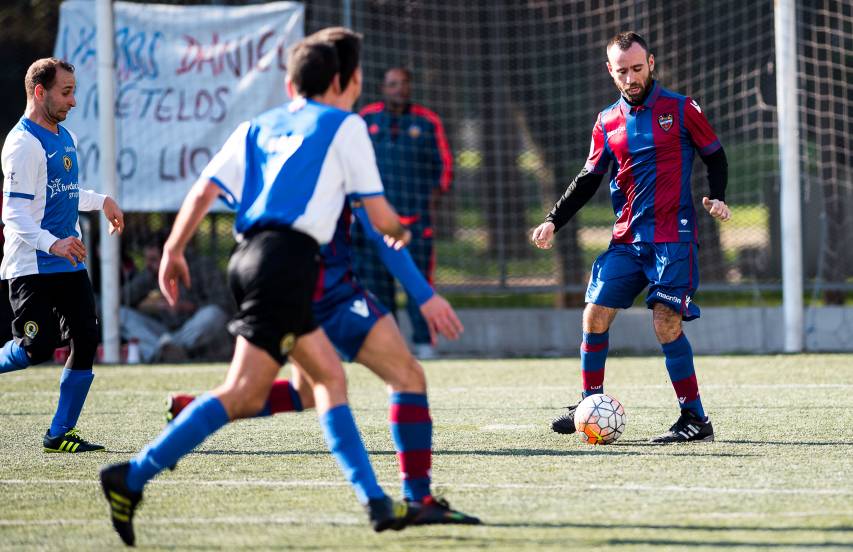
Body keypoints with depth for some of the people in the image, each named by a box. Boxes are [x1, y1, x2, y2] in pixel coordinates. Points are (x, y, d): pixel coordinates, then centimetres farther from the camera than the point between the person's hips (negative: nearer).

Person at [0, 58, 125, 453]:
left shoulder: (64, 137, 15)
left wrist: (101, 201, 30)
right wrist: (53, 244, -34)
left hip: (69, 264, 9)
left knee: (86, 341, -1)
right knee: (37, 349, -16)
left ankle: (60, 434, 6)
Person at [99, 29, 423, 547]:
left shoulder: (258, 127, 21)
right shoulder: (346, 126, 7)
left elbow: (204, 191, 10)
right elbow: (379, 215, 8)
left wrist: (173, 250, 12)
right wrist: (400, 232, 29)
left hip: (252, 255, 8)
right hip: (291, 257, -8)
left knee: (331, 376, 15)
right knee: (244, 394, -13)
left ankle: (376, 501, 12)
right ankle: (132, 478, -21)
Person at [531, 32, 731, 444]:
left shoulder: (680, 109, 0)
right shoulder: (607, 122, 11)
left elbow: (714, 156, 8)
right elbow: (589, 179, 16)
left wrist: (717, 197, -9)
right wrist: (553, 220, 6)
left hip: (673, 239, -5)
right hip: (626, 239, 5)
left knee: (666, 324, -13)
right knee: (595, 315, -2)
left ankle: (695, 418, -6)